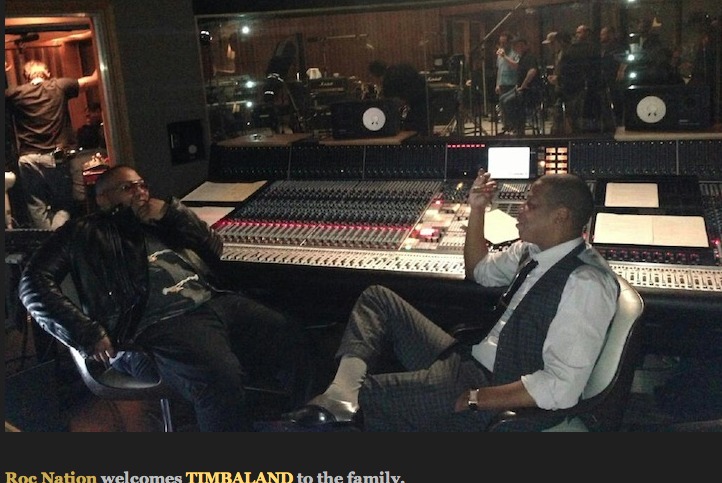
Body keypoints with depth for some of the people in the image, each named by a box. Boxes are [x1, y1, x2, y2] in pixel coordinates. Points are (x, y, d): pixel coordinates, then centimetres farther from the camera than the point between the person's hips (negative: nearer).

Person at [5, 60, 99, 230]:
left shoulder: (16, 94, 5)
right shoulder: (59, 86, 5)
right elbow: (93, 79, 14)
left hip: (29, 159, 1)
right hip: (56, 158, 0)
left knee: (37, 209, 7)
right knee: (64, 206, 5)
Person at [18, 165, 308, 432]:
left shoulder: (159, 221, 28)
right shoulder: (84, 232, 15)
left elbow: (215, 250, 22)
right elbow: (34, 283, 5)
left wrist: (173, 213, 9)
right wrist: (87, 333, -8)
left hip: (218, 302, 6)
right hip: (161, 325, -6)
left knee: (289, 337, -15)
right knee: (219, 380, -35)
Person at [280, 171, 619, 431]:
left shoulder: (585, 283, -22)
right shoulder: (535, 250, 5)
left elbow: (562, 387, -27)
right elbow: (480, 271, 24)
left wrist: (472, 399, -24)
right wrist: (477, 211, 10)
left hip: (499, 395, -9)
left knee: (365, 397, -23)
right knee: (378, 299, 3)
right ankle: (343, 391, -17)